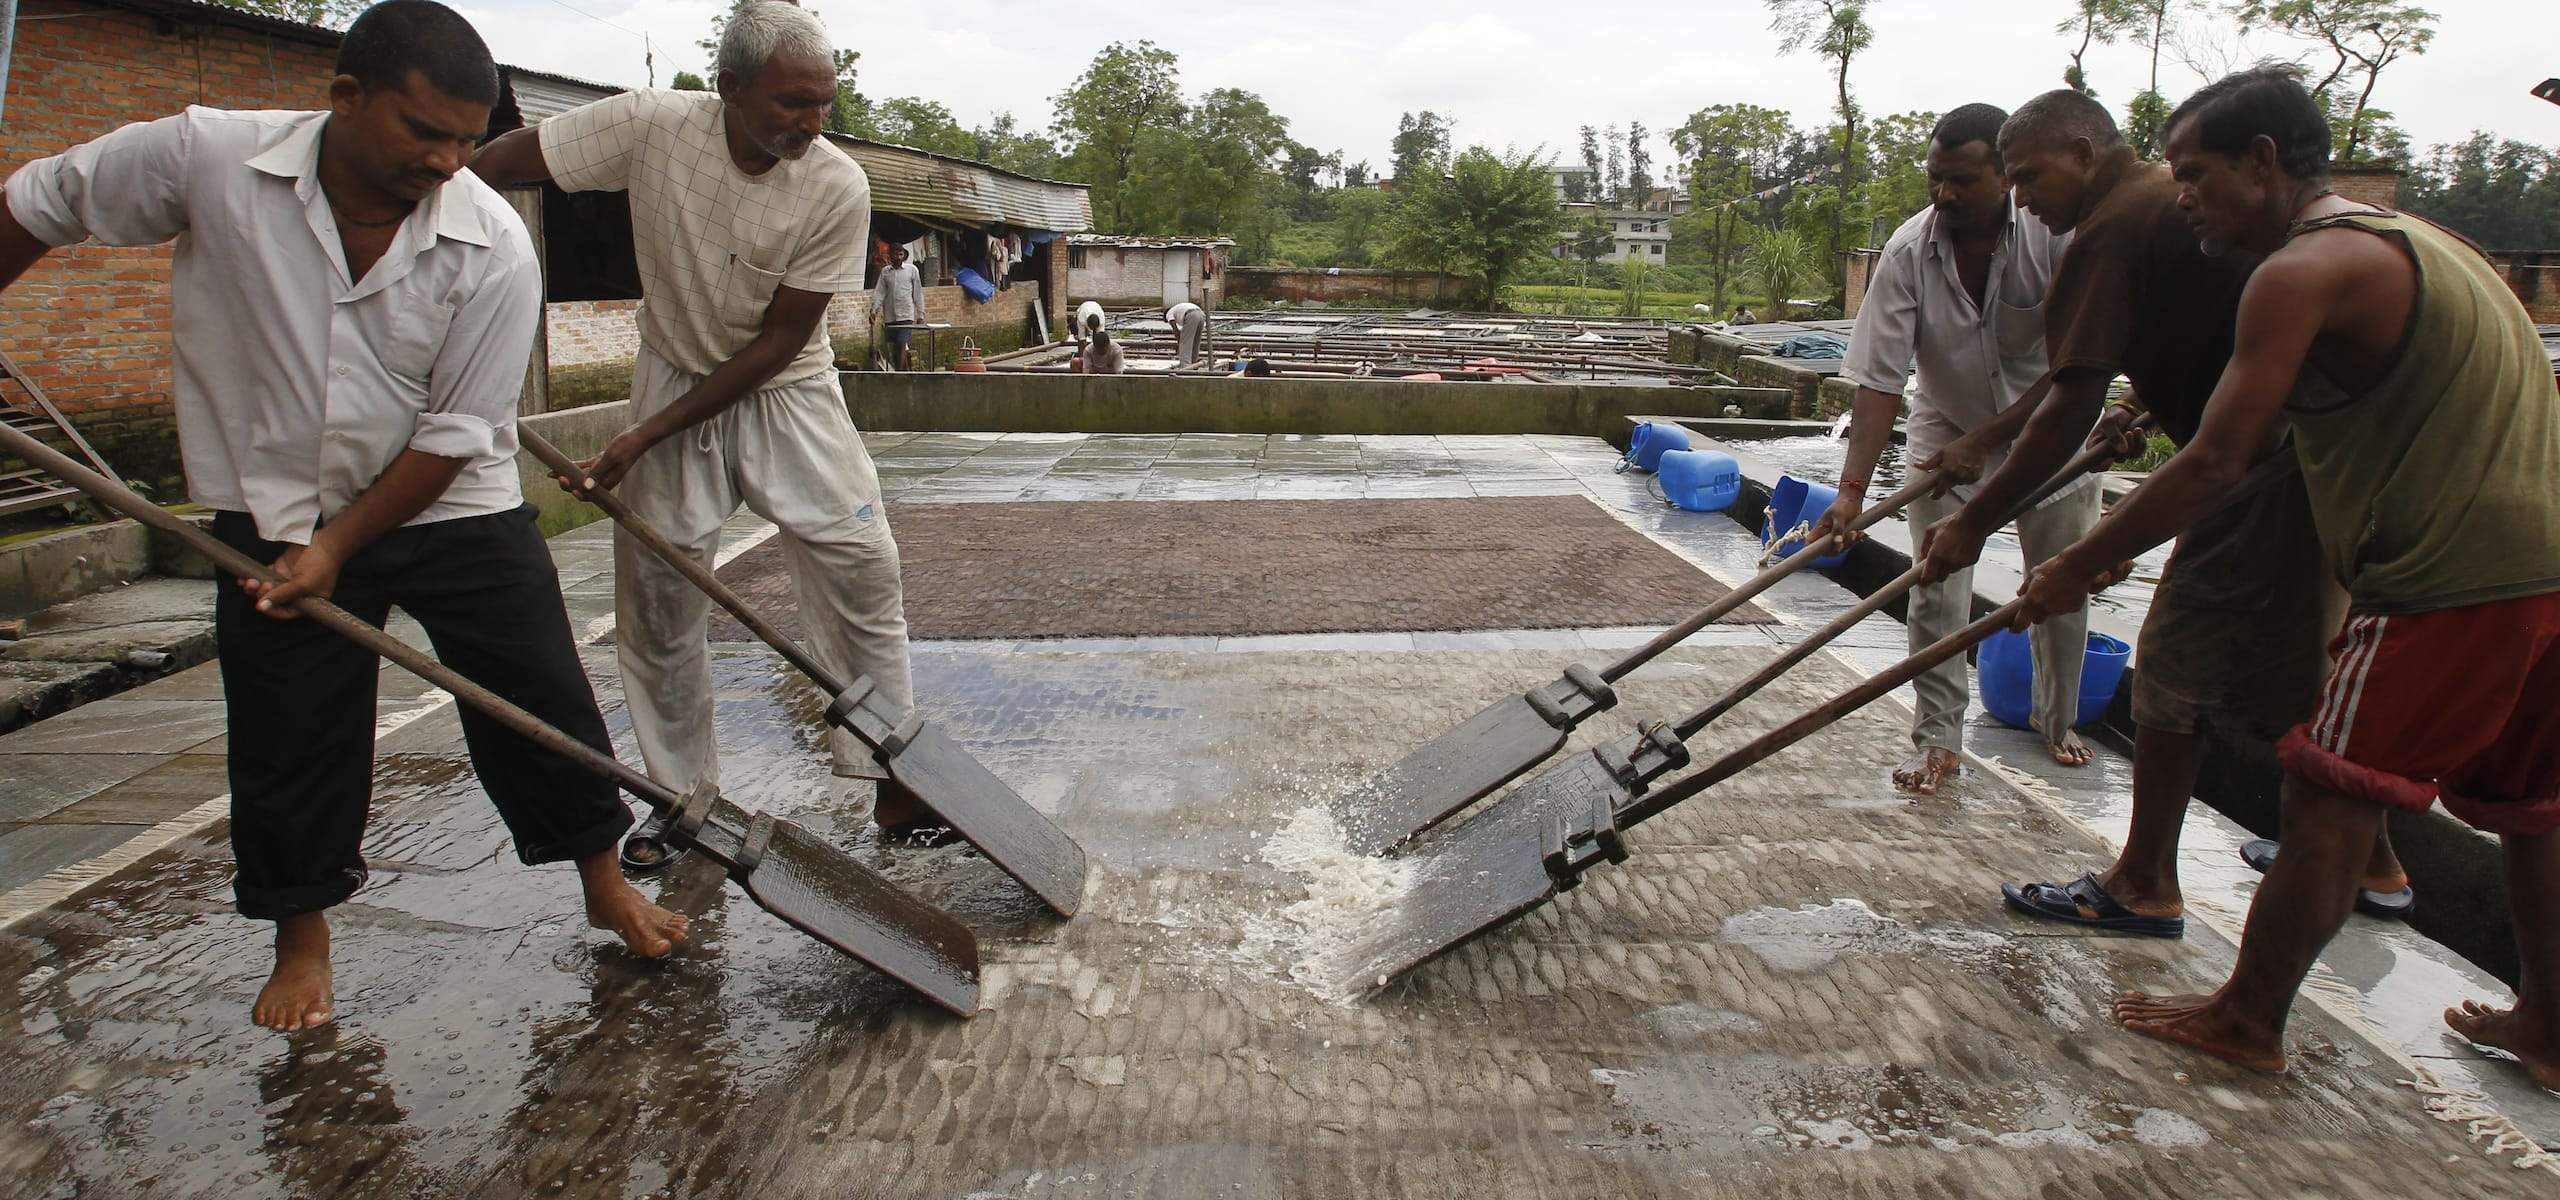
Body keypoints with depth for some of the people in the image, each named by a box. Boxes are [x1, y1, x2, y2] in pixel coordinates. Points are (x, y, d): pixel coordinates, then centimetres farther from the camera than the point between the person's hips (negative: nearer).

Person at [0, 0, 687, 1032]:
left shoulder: (493, 247, -18)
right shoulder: (205, 157, -16)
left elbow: (457, 433, -14)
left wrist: (340, 545, -14)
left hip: (452, 511, -1)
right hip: (274, 513, 1)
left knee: (542, 706, 0)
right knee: (287, 746, 8)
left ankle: (603, 884, 21)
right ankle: (302, 939, 29)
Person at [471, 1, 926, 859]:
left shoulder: (838, 189, -20)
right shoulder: (651, 127, -19)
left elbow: (777, 342, -18)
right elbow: (498, 163, -9)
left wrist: (644, 438, -20)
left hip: (786, 393, -1)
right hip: (674, 377, 1)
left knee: (862, 566, -11)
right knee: (656, 594, 3)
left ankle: (892, 787, 0)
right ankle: (681, 797, 19)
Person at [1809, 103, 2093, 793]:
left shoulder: (2058, 232, -26)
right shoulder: (1908, 252, -22)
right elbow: (1879, 380, -25)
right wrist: (1851, 490, -31)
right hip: (1948, 433, 1)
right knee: (1936, 593, -6)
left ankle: (2058, 723, 32)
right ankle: (1937, 741, 6)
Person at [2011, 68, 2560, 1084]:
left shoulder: (2307, 270, -12)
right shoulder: (2411, 239, 18)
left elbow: (2216, 467, -16)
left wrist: (2076, 568, -8)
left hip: (2451, 583, -10)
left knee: (2327, 808, 1)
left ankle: (2248, 1021, 13)